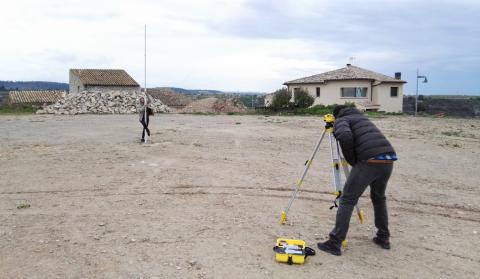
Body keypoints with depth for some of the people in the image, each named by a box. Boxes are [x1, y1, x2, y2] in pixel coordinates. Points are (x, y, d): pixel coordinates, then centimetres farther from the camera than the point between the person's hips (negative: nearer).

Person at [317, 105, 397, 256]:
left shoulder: (341, 120, 11)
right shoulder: (362, 118, 34)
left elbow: (345, 137, -11)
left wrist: (352, 161, 0)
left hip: (370, 161, -7)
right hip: (389, 160, 7)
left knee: (347, 200, 1)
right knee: (379, 198, 28)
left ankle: (334, 243, 0)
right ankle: (384, 238, 32)